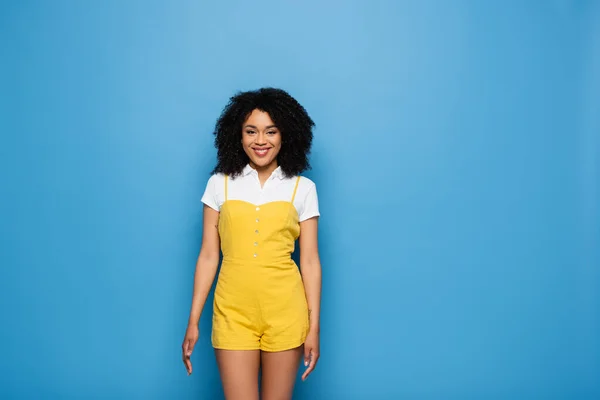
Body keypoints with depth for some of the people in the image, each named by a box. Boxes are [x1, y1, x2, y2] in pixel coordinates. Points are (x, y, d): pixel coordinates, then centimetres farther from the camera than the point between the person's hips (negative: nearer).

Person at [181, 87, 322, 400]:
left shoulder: (303, 188, 2)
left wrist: (314, 326, -1)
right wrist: (193, 321, 2)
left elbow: (310, 261, 2)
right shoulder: (219, 184, 4)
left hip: (285, 312, 0)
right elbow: (208, 255, 5)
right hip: (233, 311, 0)